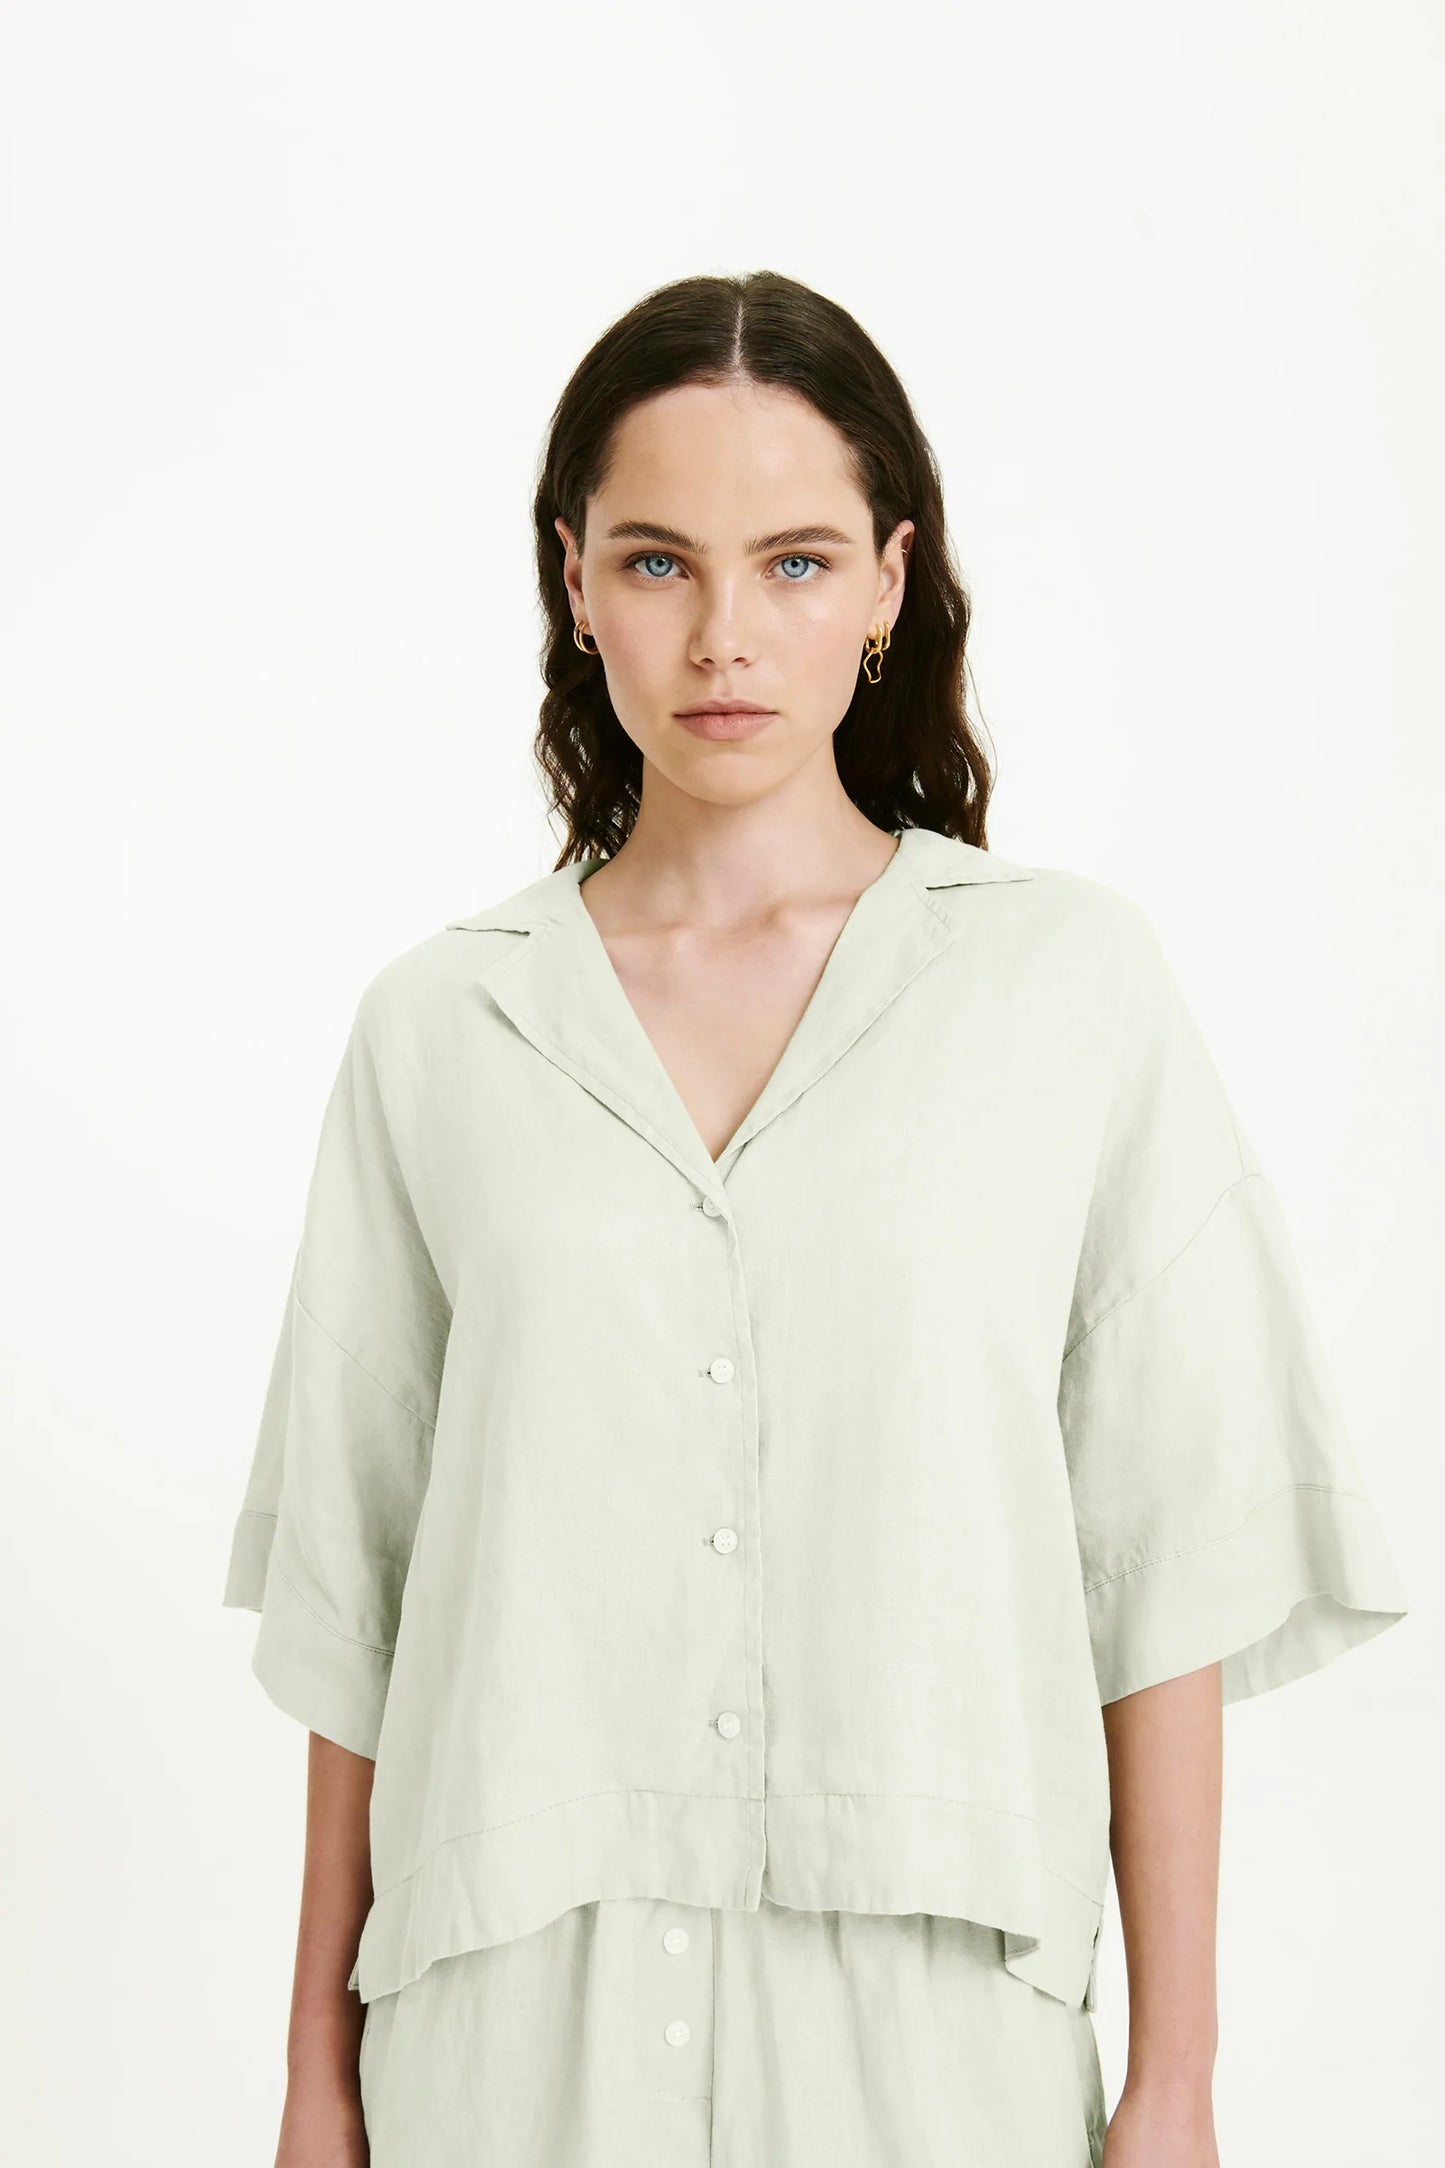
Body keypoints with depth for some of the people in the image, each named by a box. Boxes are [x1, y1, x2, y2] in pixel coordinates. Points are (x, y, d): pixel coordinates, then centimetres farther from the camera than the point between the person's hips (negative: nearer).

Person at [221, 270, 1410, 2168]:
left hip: (933, 2011, -1)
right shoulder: (438, 1028, 2)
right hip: (521, 2015, 1)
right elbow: (354, 1588, 5)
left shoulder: (1072, 981, -2)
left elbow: (1167, 1554, -2)